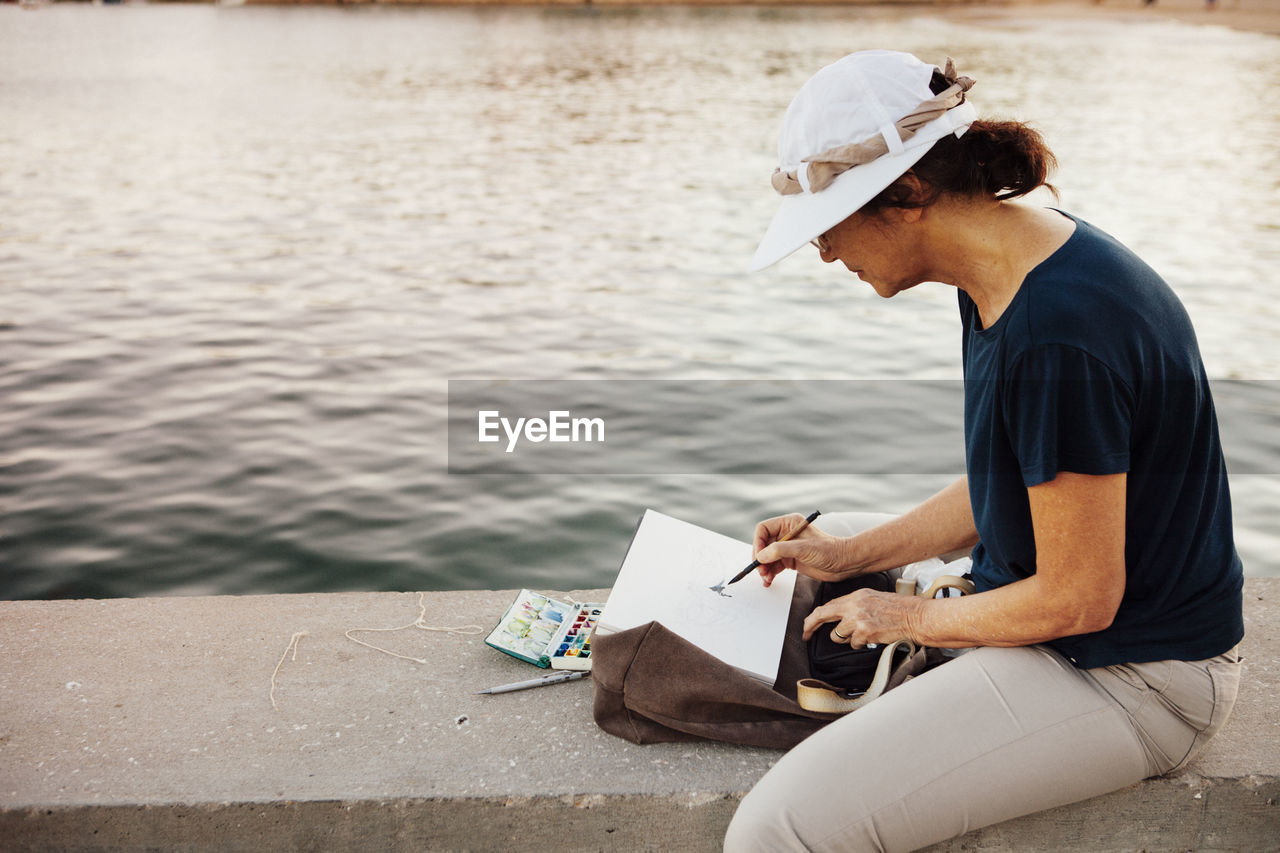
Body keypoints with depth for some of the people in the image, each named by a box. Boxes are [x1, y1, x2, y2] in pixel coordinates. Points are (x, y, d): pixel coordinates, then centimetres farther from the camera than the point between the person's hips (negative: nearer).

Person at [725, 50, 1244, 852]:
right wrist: (852, 554, 10)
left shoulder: (1056, 336, -31)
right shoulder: (1008, 269, 1)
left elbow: (1077, 600, -23)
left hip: (1128, 679, -10)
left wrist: (905, 617, -8)